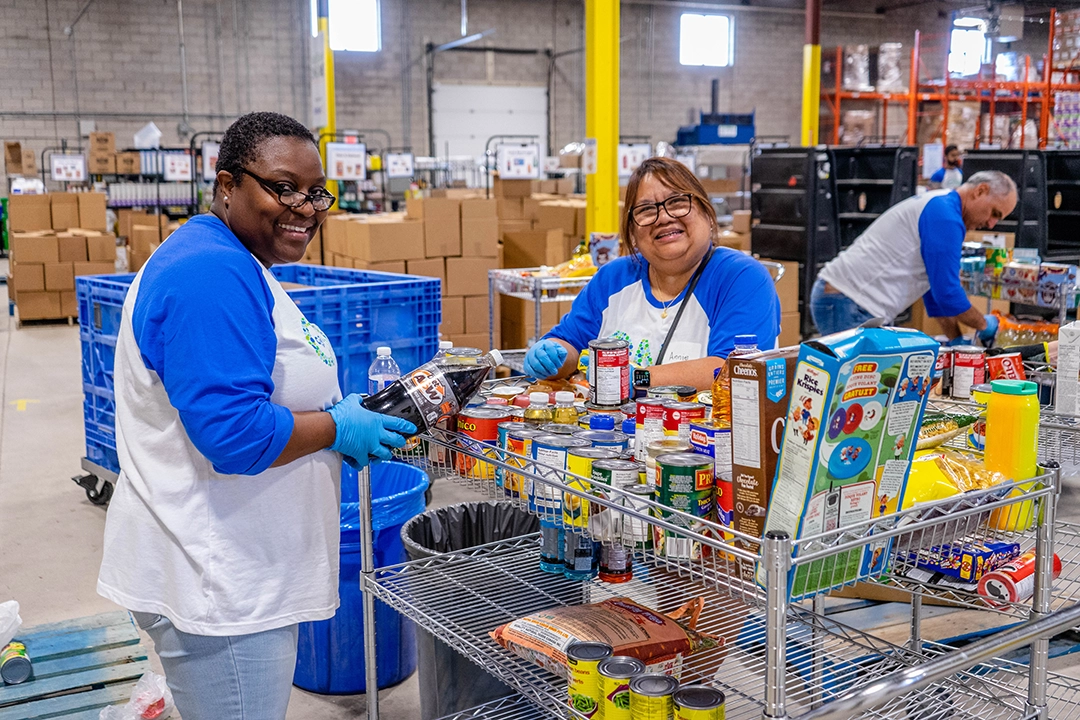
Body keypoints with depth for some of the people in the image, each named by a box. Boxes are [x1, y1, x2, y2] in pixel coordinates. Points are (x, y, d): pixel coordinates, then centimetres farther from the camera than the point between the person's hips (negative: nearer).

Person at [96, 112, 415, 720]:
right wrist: (339, 429, -13)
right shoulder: (212, 275, -23)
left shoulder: (236, 267, 13)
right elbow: (235, 433, -30)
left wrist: (348, 415, 6)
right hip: (216, 586, -11)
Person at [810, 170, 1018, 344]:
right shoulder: (945, 215, -13)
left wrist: (956, 341, 21)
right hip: (850, 306, -11)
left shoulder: (936, 206, 21)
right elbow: (947, 291, -14)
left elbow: (937, 285, 26)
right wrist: (984, 325, 3)